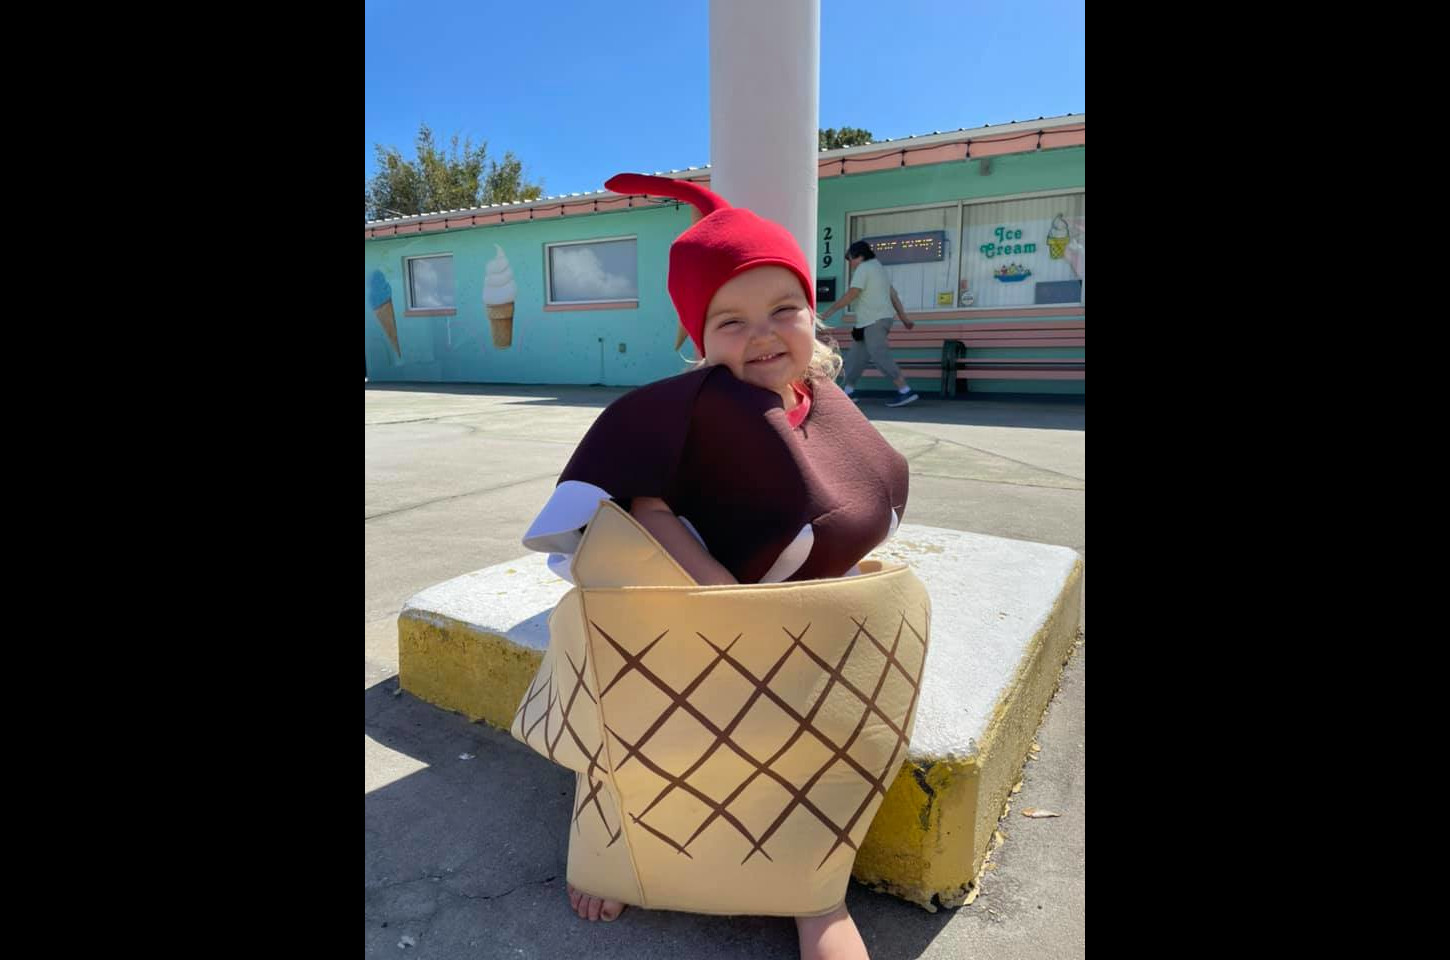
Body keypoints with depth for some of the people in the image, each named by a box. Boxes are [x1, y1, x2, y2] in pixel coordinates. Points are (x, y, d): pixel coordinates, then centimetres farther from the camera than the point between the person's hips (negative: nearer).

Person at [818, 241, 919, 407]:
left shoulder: (863, 268, -8)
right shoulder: (878, 267, 21)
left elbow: (851, 295, -15)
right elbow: (893, 293, 20)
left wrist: (830, 311, -11)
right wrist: (903, 316, 20)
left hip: (874, 320, -10)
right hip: (883, 317, 10)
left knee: (880, 356, -14)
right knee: (857, 355, 12)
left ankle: (905, 391, -17)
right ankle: (848, 391, 18)